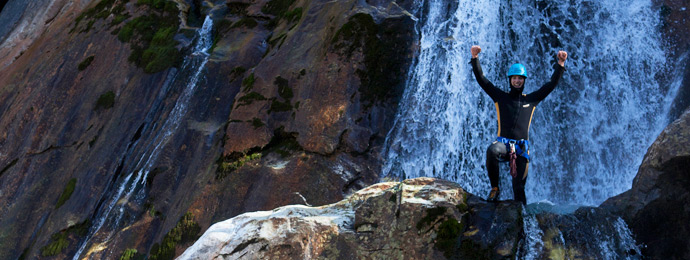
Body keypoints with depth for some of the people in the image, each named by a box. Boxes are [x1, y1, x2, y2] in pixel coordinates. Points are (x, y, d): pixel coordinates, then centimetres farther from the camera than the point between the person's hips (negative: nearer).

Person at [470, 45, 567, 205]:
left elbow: (552, 84, 16)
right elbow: (481, 80, 5)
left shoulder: (531, 99, 16)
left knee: (518, 187, -5)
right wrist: (475, 59, -5)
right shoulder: (500, 97, 12)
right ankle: (494, 188, -18)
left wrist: (560, 65, 6)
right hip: (503, 143, -1)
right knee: (492, 150, -38)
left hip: (521, 149, 1)